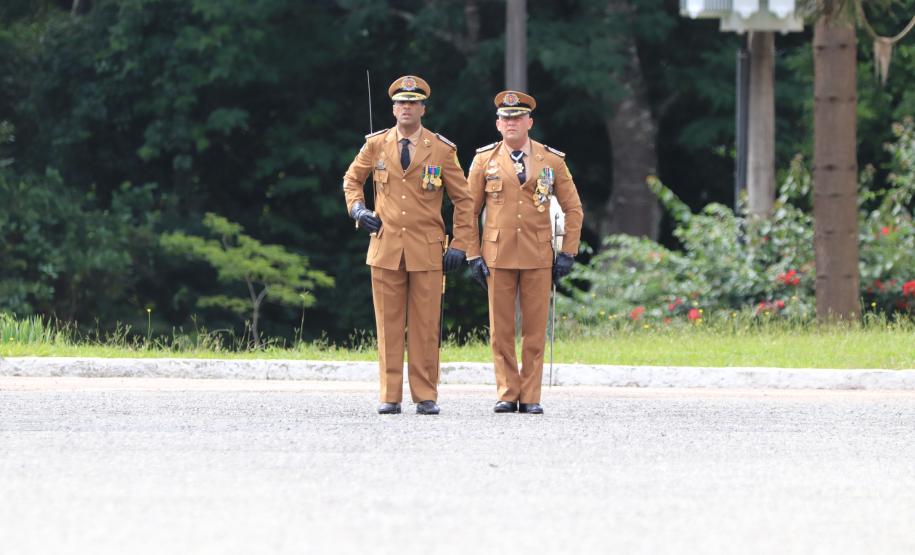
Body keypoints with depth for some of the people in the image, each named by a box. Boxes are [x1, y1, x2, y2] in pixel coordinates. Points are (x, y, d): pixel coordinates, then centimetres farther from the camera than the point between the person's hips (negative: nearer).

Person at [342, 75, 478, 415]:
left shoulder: (442, 151, 2)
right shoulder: (376, 145, 6)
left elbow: (463, 200, 7)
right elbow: (351, 179, 22)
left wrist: (461, 246, 0)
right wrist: (357, 208, 2)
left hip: (427, 251, -1)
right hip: (386, 245, 1)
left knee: (426, 326, -1)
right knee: (389, 326, 1)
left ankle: (425, 396, 4)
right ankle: (390, 397, 4)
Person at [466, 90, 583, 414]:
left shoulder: (552, 162, 6)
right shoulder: (484, 161, 6)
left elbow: (573, 209, 10)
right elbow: (469, 211, 9)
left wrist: (568, 254, 2)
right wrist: (472, 256, 2)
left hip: (538, 259, 0)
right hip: (498, 258, 0)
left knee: (535, 331, 0)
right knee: (501, 330, 0)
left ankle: (531, 397, 5)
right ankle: (508, 394, 7)